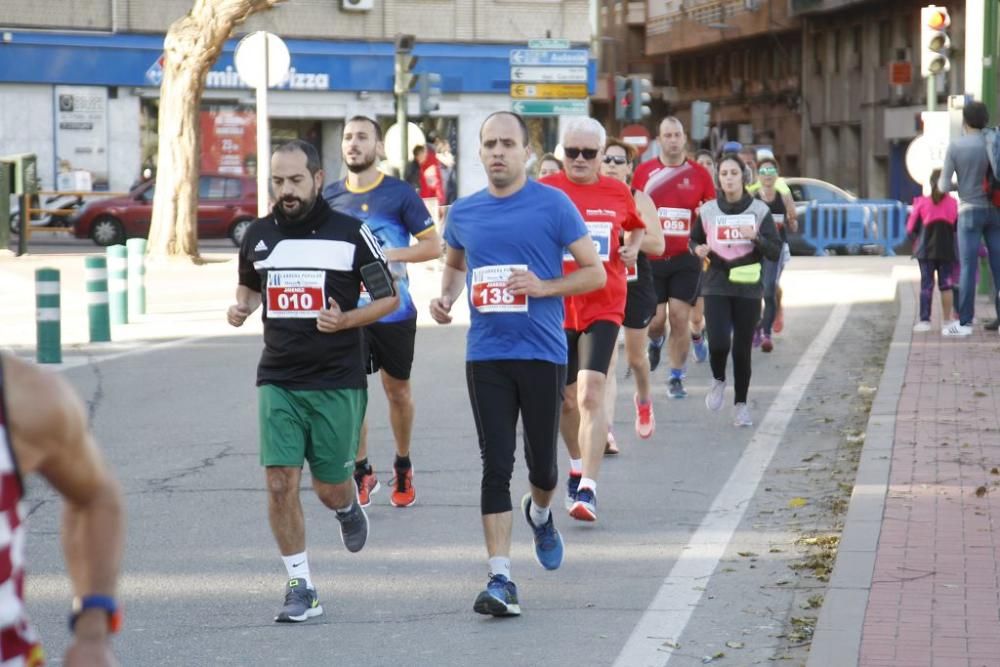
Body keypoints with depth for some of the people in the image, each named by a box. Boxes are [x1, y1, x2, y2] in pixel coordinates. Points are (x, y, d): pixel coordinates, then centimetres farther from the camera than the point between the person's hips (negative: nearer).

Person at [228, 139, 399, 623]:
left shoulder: (351, 233, -4)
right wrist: (241, 307, 2)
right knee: (280, 485, -8)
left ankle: (349, 509, 43)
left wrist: (346, 321, -15)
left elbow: (388, 298, 2)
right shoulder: (258, 235, 6)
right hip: (278, 380, 2)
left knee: (330, 488, 5)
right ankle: (301, 588, 3)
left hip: (338, 382, -2)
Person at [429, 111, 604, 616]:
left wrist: (542, 287, -16)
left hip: (542, 352, -2)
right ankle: (500, 579, -5)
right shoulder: (464, 212, 8)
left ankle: (540, 514, 44)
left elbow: (595, 272, -2)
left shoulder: (553, 205, -4)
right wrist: (446, 297, 6)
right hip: (485, 355, 2)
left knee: (541, 461, 7)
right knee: (496, 465, -4)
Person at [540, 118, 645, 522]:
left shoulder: (618, 192, 4)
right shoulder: (545, 191, -1)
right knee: (566, 399, 13)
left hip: (603, 308, -1)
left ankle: (587, 488, -18)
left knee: (590, 394, -16)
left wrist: (633, 247, 4)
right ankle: (577, 467, 40)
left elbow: (636, 226, 24)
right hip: (556, 307, 1)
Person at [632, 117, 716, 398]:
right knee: (654, 319, 0)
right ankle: (656, 343, 36)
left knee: (680, 318, -3)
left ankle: (676, 378, 9)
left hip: (685, 258, 0)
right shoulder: (644, 172, 2)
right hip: (651, 257, 0)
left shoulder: (699, 173, 2)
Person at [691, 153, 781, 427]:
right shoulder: (708, 211, 4)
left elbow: (775, 253, -2)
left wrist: (756, 237, -20)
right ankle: (718, 380, 17)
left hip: (748, 290, 0)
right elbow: (694, 240, 20)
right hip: (716, 287, 0)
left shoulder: (759, 210, 0)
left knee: (742, 349, 2)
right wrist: (698, 249, -3)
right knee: (718, 343, -15)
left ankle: (741, 404, 18)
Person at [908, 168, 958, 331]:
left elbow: (911, 229, -1)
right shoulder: (953, 204, -2)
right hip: (946, 250, 1)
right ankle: (946, 320, 7)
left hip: (926, 250, -1)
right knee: (946, 284, 7)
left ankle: (925, 320, -4)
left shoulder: (922, 203, -5)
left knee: (926, 284, 1)